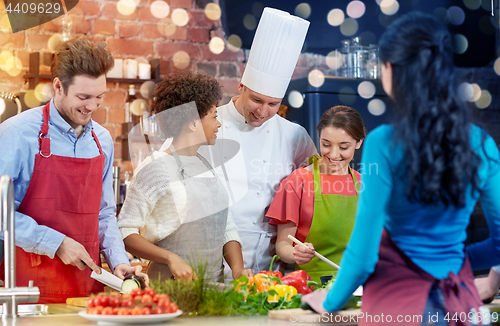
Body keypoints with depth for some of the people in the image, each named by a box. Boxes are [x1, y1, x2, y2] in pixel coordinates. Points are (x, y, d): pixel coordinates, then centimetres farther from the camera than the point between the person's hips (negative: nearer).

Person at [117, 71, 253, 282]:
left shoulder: (206, 165, 16)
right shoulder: (155, 169, -7)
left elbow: (226, 229, 17)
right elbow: (125, 233, -9)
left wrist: (238, 269, -1)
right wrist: (171, 258, -20)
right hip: (171, 287, -6)